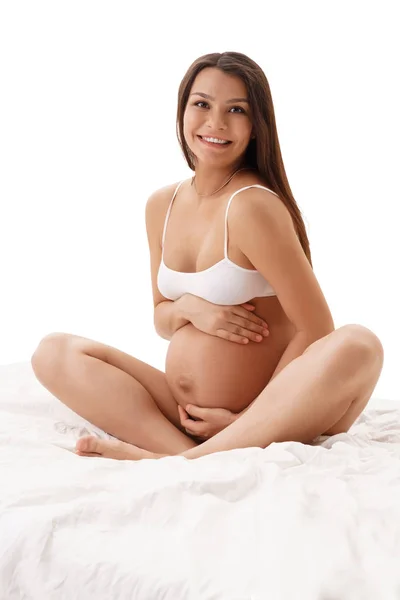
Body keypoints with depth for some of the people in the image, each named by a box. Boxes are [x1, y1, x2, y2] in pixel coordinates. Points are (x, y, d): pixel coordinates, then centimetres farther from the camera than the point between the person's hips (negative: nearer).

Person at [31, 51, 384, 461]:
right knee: (54, 351, -7)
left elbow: (316, 331, -11)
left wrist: (250, 417, -12)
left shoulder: (252, 205, -13)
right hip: (180, 411, 6)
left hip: (268, 420, -5)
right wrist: (187, 309, -8)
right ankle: (188, 457, -24)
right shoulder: (161, 206, 7)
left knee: (358, 345, -33)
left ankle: (175, 461, -32)